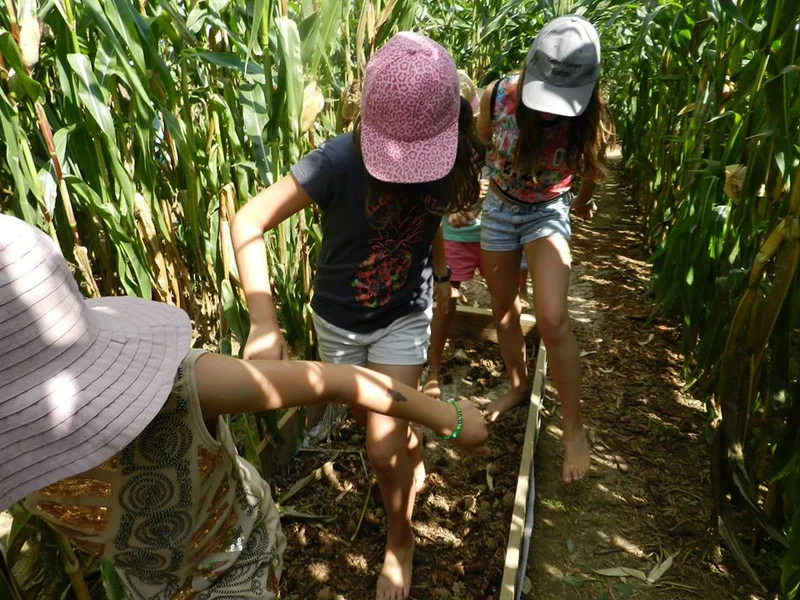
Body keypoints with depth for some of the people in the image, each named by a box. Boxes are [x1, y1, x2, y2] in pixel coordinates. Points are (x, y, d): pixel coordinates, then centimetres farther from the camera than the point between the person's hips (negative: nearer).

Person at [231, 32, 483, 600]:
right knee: (381, 425, 19)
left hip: (404, 318, 1)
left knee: (384, 448, -4)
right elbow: (248, 222, -27)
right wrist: (265, 322, -36)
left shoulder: (452, 159, -17)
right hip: (340, 320, 0)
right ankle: (414, 459, 54)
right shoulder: (340, 161, -28)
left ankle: (400, 540, 26)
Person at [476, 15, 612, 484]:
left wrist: (585, 202, 20)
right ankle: (518, 386, 38)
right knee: (503, 308, 13)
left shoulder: (588, 118, -21)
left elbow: (589, 168, 1)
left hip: (548, 212, -2)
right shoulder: (498, 96, -21)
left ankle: (575, 428, -2)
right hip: (499, 207, 3)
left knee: (552, 318, -18)